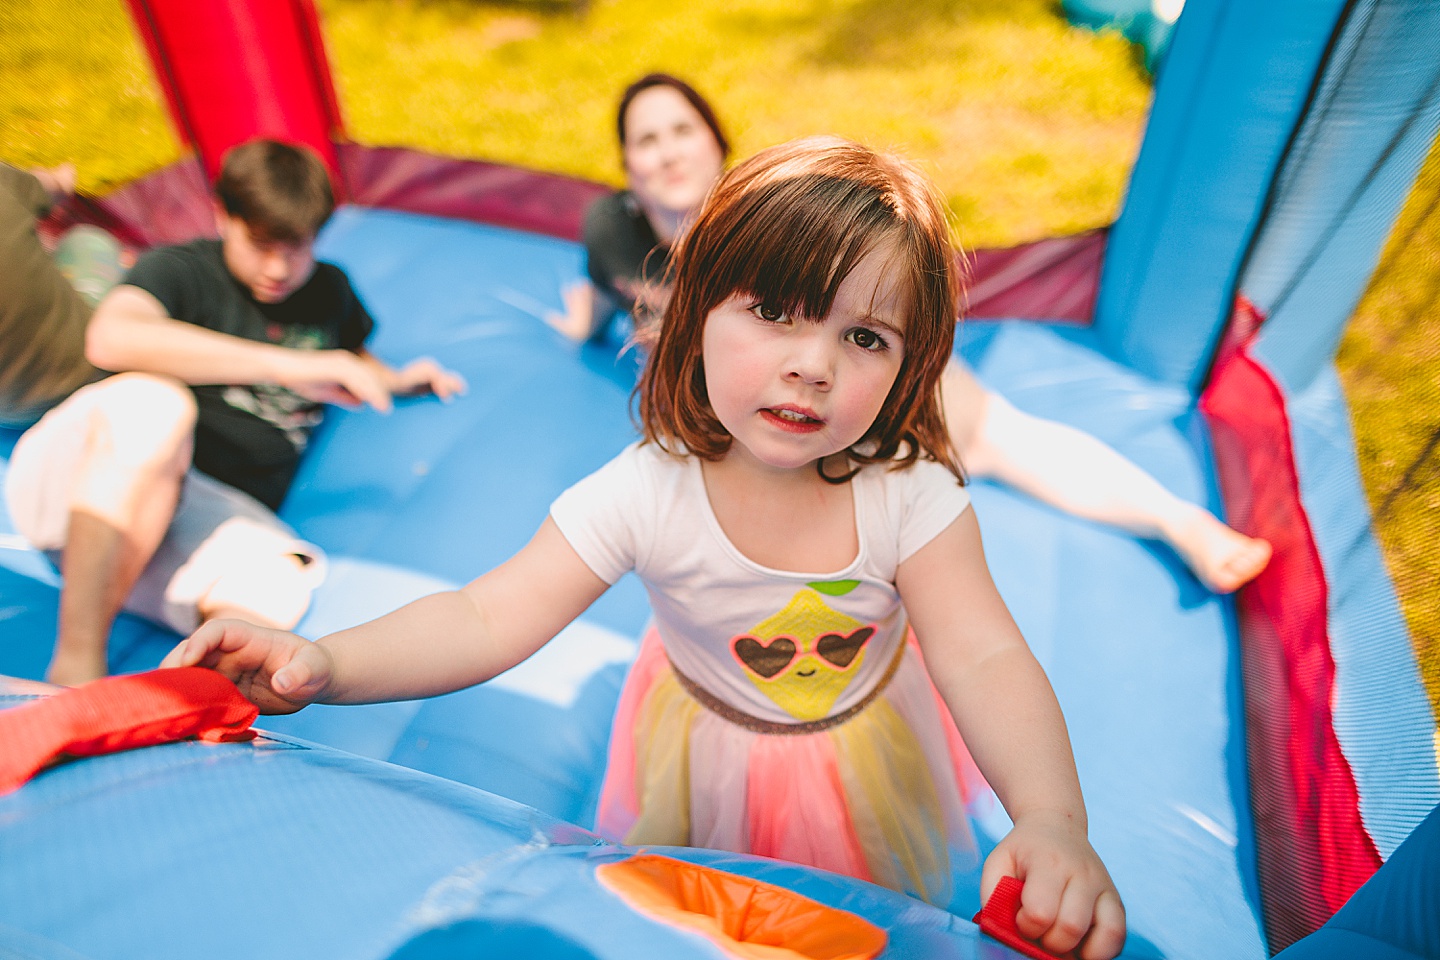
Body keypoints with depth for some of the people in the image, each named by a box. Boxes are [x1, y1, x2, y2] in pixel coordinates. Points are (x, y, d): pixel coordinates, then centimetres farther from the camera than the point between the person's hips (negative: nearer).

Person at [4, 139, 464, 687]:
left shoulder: (329, 291, 16)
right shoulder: (179, 270, 0)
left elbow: (349, 356, 39)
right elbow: (110, 339, -23)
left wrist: (397, 380, 16)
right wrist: (286, 364, -29)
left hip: (220, 510, 3)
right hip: (82, 478, -2)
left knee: (274, 584, -33)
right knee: (154, 403, -39)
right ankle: (76, 663, -32)